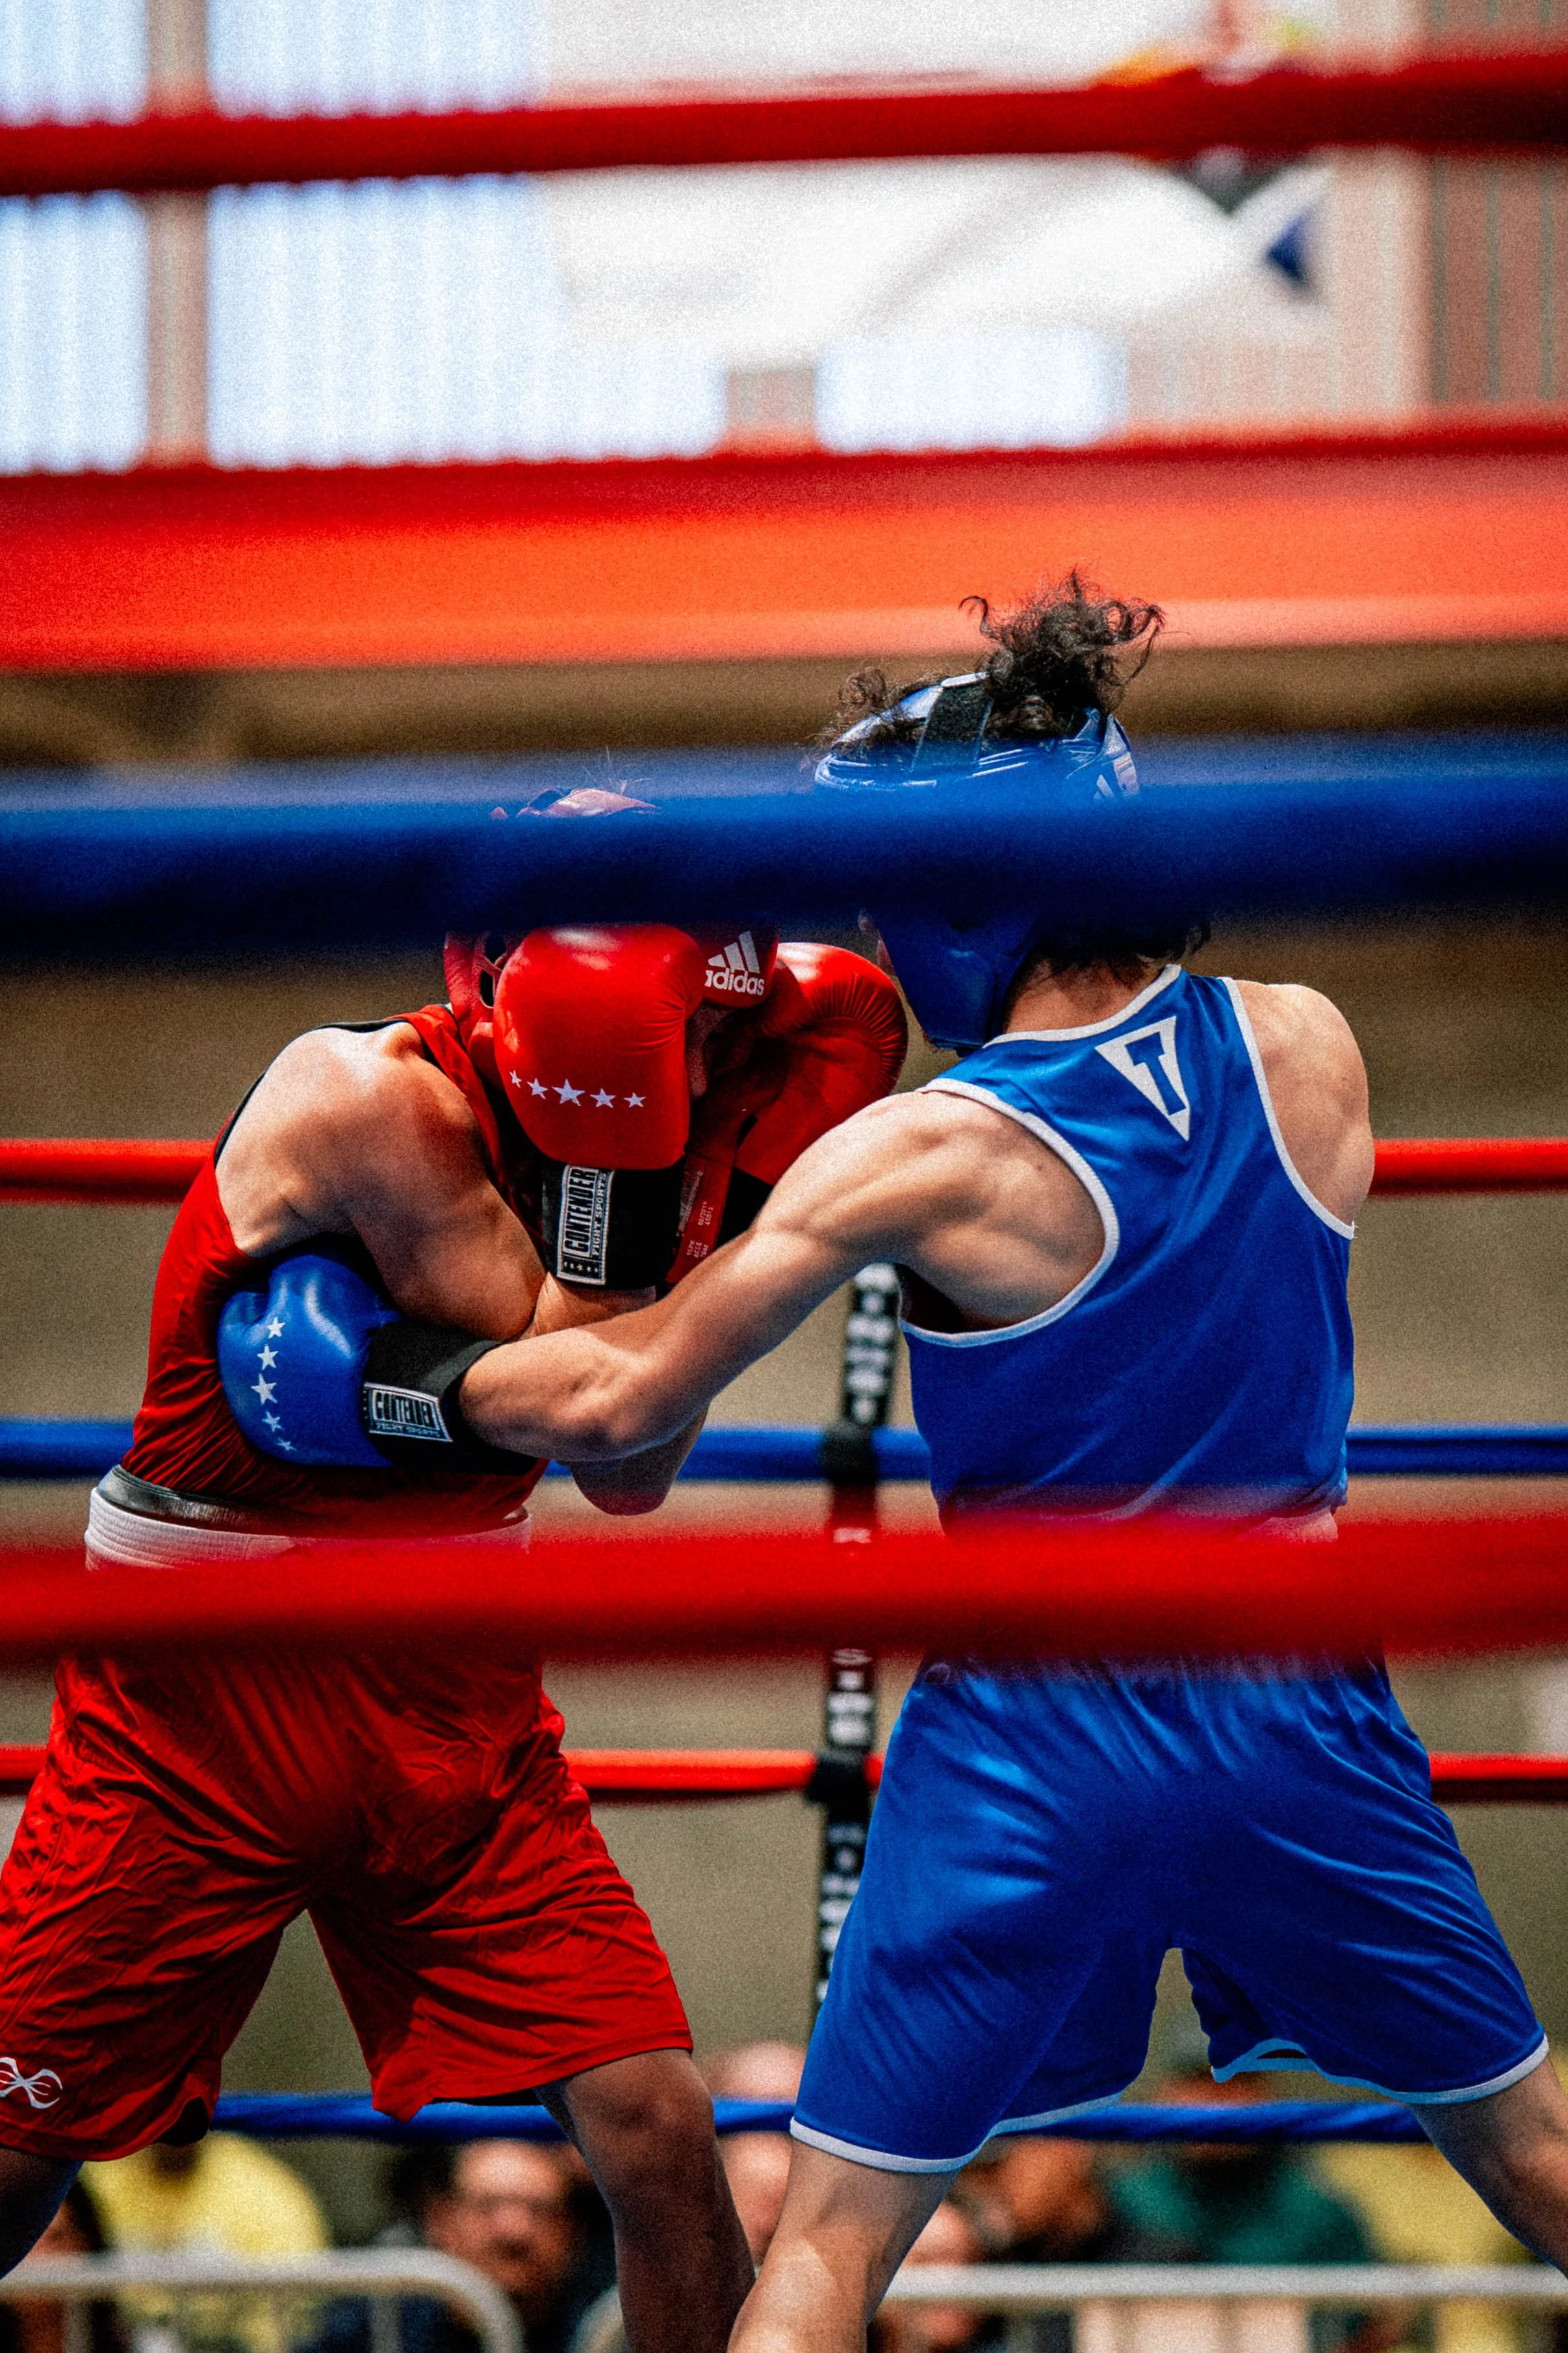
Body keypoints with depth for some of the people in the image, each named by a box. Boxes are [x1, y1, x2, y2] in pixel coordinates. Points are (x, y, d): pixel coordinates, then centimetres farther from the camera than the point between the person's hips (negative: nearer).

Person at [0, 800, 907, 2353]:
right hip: (209, 1698, -5)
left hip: (454, 1702, 5)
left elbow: (631, 1473, -2)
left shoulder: (597, 1142, 0)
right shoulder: (364, 1099, -19)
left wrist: (731, 1192, -9)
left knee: (657, 2131, -7)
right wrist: (608, 1163, -25)